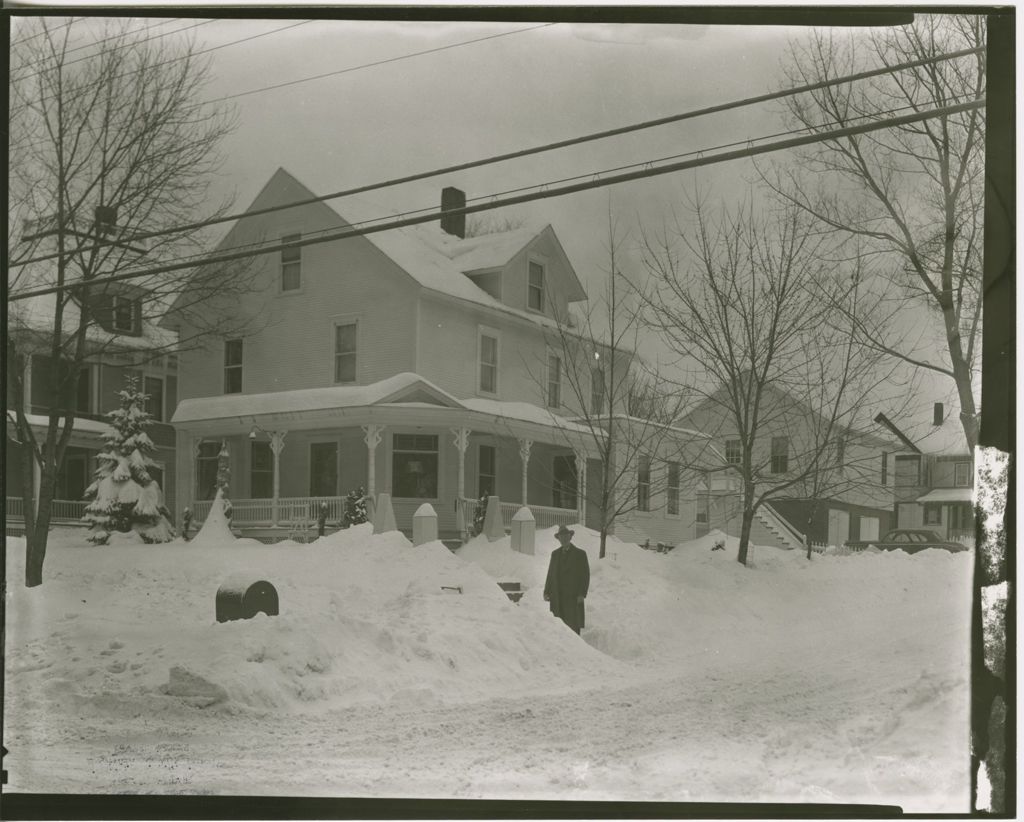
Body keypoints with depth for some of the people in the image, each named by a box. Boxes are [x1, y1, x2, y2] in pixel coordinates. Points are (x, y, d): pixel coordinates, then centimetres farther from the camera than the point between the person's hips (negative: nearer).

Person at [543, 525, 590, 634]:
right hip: (557, 597, 4)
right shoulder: (555, 554, 14)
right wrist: (546, 592, 5)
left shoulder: (580, 554, 2)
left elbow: (585, 575, -1)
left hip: (573, 597, -4)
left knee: (573, 625, -9)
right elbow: (550, 574, 15)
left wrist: (582, 594, -10)